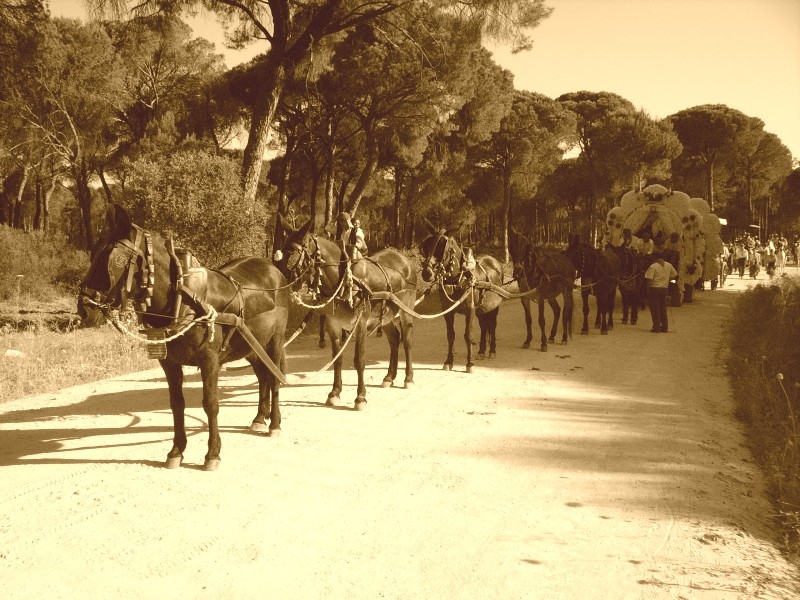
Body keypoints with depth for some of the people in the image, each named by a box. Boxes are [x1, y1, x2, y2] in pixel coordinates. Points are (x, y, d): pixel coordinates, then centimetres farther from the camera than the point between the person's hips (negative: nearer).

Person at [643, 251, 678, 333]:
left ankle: (656, 327, 0)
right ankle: (664, 328, 15)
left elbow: (649, 279, -15)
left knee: (655, 309, 1)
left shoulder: (653, 266, -12)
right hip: (664, 289, 5)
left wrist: (647, 289, -5)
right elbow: (675, 274, 15)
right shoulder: (669, 265, 5)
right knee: (663, 309, 13)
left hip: (654, 288, -5)